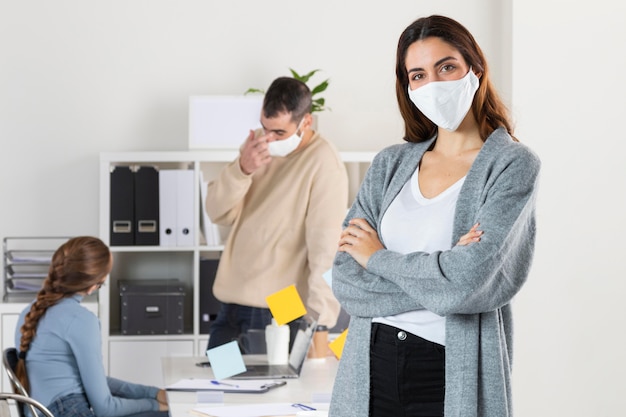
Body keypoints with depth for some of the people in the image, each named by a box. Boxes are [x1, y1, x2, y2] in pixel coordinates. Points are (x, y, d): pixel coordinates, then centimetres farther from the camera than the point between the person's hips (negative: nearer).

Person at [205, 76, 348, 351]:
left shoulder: (324, 165, -13)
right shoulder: (257, 146, 9)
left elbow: (325, 249, -19)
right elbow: (218, 213, 6)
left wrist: (318, 325, -26)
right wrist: (242, 169, -12)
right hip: (231, 307, 6)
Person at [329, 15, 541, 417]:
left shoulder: (512, 164, -6)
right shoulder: (391, 163, 7)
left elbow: (468, 281, -19)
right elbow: (345, 282, -2)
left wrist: (378, 257, -5)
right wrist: (437, 278, -15)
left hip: (453, 376, -4)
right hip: (371, 368, 4)